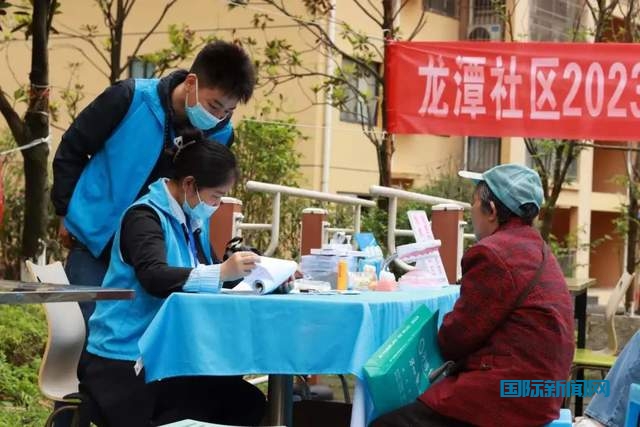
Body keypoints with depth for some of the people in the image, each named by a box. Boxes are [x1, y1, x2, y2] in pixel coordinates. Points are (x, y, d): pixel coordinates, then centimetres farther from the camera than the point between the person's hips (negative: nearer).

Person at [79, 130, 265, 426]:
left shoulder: (193, 220, 13)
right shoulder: (145, 216, -13)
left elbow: (203, 272, 9)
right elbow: (155, 279, -28)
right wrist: (222, 272, -37)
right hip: (124, 362, -8)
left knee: (248, 402, -8)